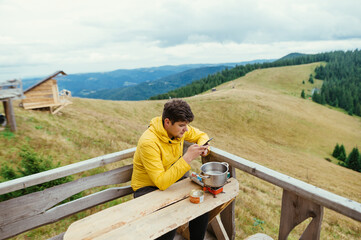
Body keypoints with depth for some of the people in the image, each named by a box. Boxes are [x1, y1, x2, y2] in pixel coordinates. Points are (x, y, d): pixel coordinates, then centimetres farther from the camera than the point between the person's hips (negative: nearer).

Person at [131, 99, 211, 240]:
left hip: (172, 179, 6)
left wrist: (202, 147, -13)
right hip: (148, 188, -6)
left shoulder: (179, 128, -10)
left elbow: (202, 135, 10)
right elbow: (162, 183, -32)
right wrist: (187, 158, -36)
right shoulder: (149, 142, -30)